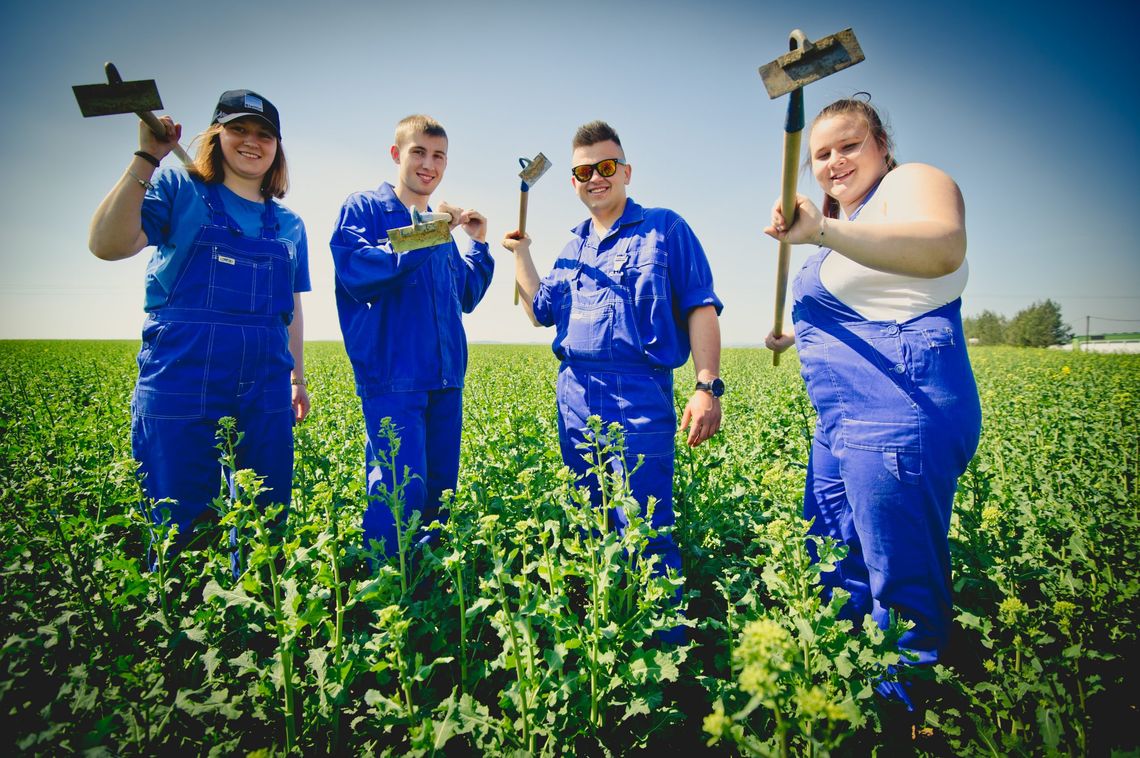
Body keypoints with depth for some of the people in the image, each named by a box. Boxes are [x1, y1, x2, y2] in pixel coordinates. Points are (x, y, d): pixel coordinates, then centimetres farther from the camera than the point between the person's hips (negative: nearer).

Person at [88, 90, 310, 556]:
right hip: (182, 386, -4)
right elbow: (107, 246, -13)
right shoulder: (179, 190, 3)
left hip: (265, 392, 4)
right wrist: (146, 158, -17)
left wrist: (298, 378, 19)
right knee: (179, 529, 4)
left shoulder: (289, 225, 14)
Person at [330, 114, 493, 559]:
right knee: (403, 493, -12)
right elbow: (356, 273, -15)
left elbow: (467, 298, 22)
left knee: (439, 491, 10)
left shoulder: (442, 227, 20)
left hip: (444, 377, 7)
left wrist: (478, 243, 11)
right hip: (392, 377, -6)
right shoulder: (363, 208, 3)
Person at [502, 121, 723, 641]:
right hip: (575, 397, 6)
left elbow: (701, 308, -4)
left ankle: (667, 637, 7)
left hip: (639, 397, -6)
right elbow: (540, 313, 23)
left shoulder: (664, 228, 3)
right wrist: (520, 253, 17)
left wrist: (708, 387, -14)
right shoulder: (573, 247, 20)